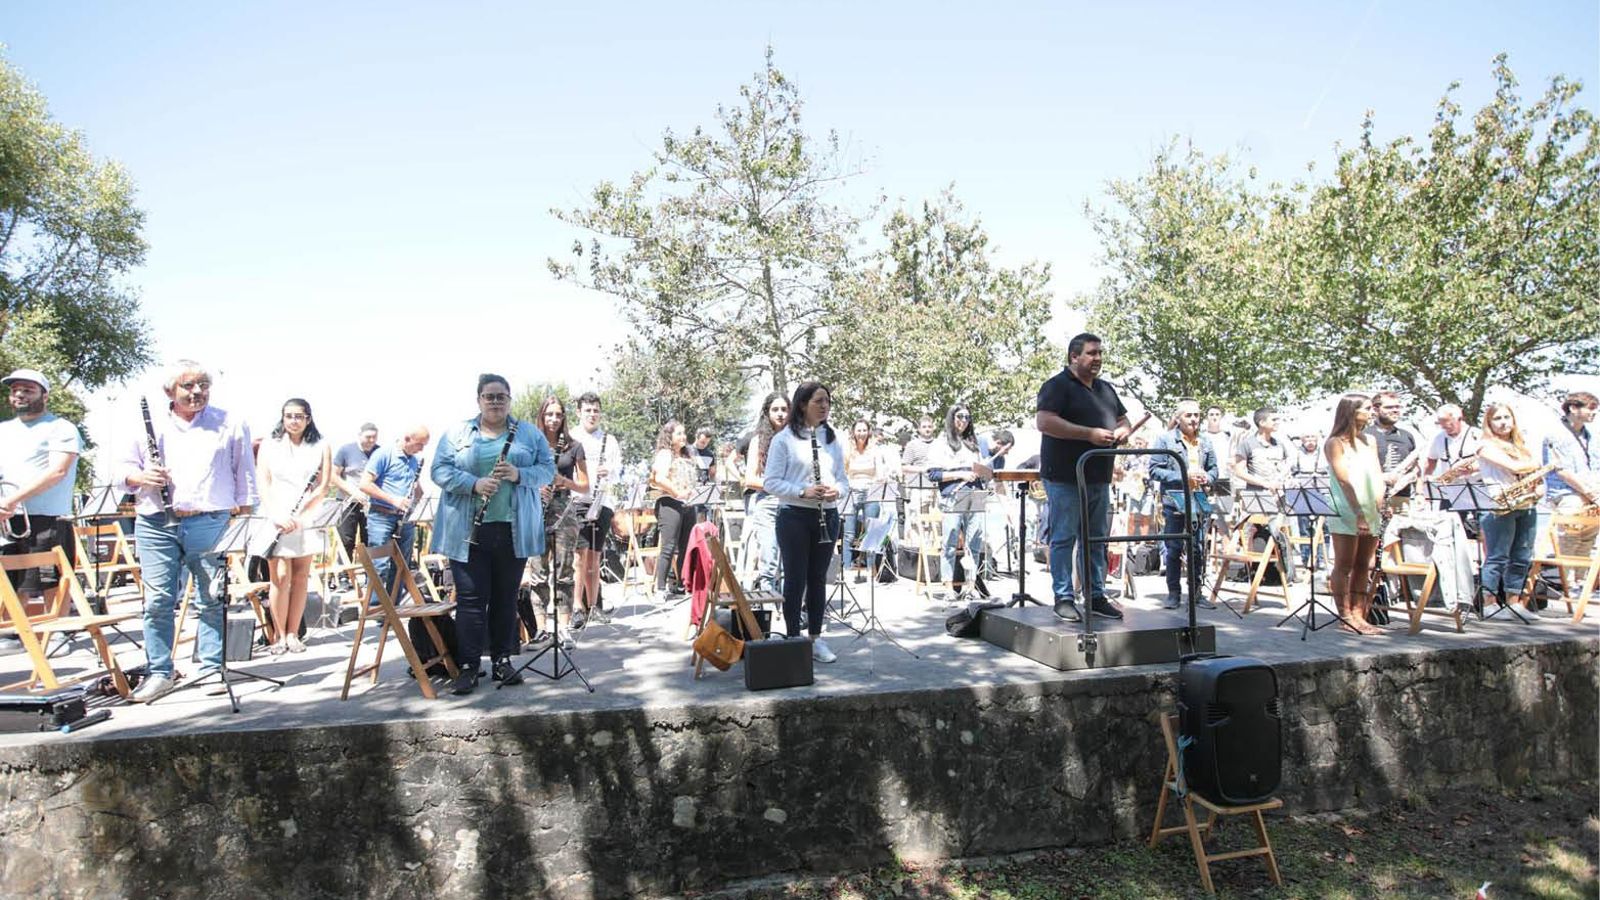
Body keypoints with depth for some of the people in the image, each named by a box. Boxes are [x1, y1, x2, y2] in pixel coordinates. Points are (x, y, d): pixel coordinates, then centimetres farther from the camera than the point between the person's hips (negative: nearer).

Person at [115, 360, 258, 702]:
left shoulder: (230, 426, 9)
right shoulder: (148, 424, 12)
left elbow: (244, 475, 11)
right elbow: (123, 468, 15)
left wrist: (244, 514, 5)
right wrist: (141, 476, -7)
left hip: (210, 523, -1)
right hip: (156, 524, 2)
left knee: (211, 599, 1)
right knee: (158, 600, 1)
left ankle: (212, 666, 10)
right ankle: (159, 672, 10)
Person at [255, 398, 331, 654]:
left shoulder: (320, 447, 7)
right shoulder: (269, 446, 9)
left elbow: (323, 487, 1)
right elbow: (263, 485, 2)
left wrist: (299, 514, -11)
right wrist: (277, 517, -13)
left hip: (307, 520, 1)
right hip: (275, 521, -1)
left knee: (300, 577, 3)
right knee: (280, 577, -6)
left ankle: (293, 634, 10)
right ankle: (280, 636, 1)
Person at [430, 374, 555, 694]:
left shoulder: (530, 433, 9)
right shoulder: (457, 432, 7)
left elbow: (548, 469, 4)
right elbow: (439, 469, -2)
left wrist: (519, 474, -15)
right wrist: (474, 484, -18)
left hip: (514, 531, 1)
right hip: (467, 531, -1)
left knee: (506, 598, 9)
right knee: (470, 599, -1)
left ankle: (503, 660, 19)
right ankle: (468, 667, 6)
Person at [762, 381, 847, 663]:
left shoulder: (832, 438, 10)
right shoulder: (784, 439, -5)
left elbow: (843, 479, 13)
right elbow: (770, 482, -9)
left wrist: (837, 490, -10)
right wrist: (803, 492, -21)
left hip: (827, 516, 5)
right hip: (795, 516, -5)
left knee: (818, 578, 11)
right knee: (795, 579, 2)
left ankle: (816, 639, 21)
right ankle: (793, 640, 13)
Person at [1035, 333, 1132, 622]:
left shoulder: (1106, 389, 19)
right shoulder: (1057, 386, -6)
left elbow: (1123, 420, 27)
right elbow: (1044, 421, -19)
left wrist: (1122, 431, 1)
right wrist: (1089, 433, -22)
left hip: (1099, 478, 8)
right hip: (1065, 479, -8)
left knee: (1097, 539, 11)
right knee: (1064, 538, -3)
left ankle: (1096, 596, 18)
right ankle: (1064, 598, 4)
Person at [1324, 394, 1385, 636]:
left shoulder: (1370, 441, 17)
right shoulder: (1335, 443, -4)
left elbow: (1378, 476, 12)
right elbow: (1344, 481, -12)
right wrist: (1358, 514, -19)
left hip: (1371, 512, 7)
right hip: (1346, 513, -7)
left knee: (1363, 567, 7)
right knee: (1344, 566, -3)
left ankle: (1358, 615, 10)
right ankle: (1345, 617, -1)